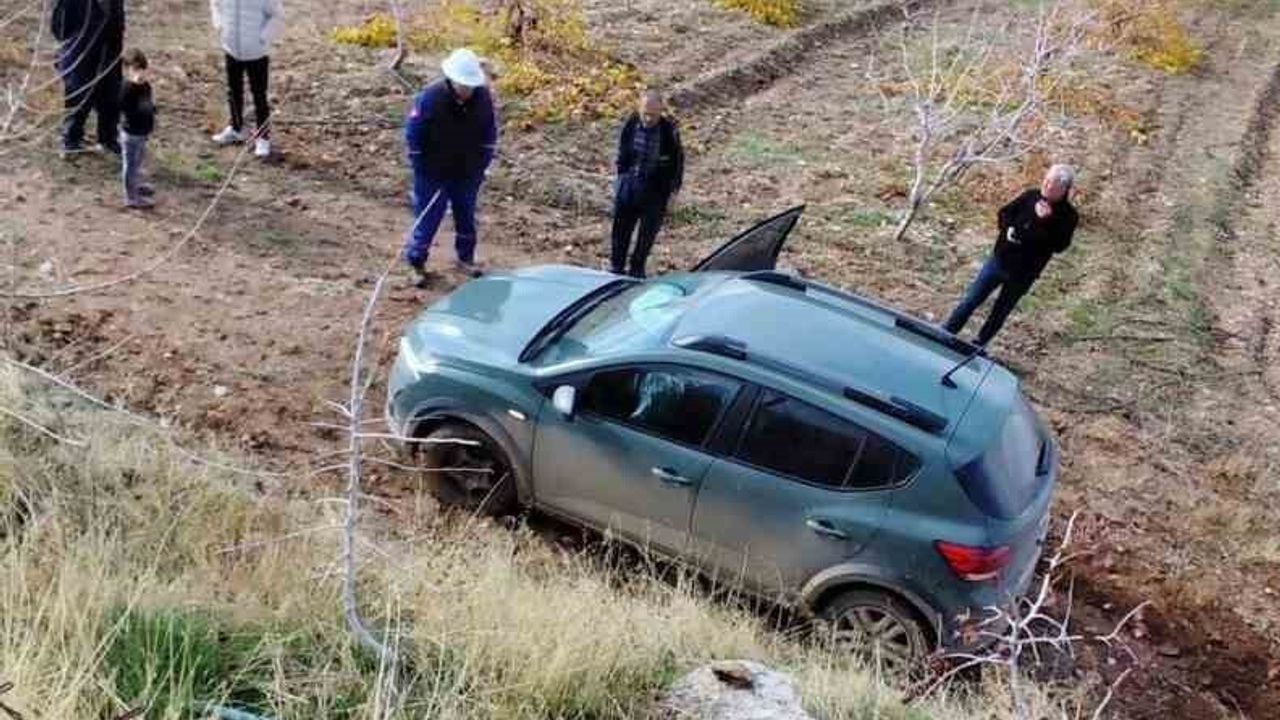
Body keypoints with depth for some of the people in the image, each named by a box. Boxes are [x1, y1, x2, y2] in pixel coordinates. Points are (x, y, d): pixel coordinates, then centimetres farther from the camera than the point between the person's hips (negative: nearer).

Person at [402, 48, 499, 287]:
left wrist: (482, 165, 2)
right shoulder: (430, 98, -21)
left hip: (468, 174, 4)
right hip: (433, 175, -4)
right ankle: (416, 263, 17)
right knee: (427, 218, 3)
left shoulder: (483, 97, -10)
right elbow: (413, 136, -13)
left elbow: (490, 134, 4)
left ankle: (465, 258, 35)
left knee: (466, 217, 17)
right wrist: (422, 170, -11)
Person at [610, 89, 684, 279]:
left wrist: (672, 189, -3)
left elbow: (677, 161, -5)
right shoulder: (631, 124, -10)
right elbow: (622, 153, 6)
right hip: (630, 184, 2)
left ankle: (636, 269, 27)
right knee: (621, 229, 11)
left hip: (656, 190, -2)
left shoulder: (669, 130, -17)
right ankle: (615, 267, 28)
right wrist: (621, 177, 9)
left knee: (647, 234, 9)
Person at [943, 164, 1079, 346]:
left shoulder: (1067, 215, -13)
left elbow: (1059, 245, -23)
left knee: (1000, 313, 12)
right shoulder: (1031, 196, -3)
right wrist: (1008, 228, -13)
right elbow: (1004, 213, 7)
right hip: (999, 260, 3)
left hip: (1022, 273, -2)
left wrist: (1047, 220, -31)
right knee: (970, 301, 5)